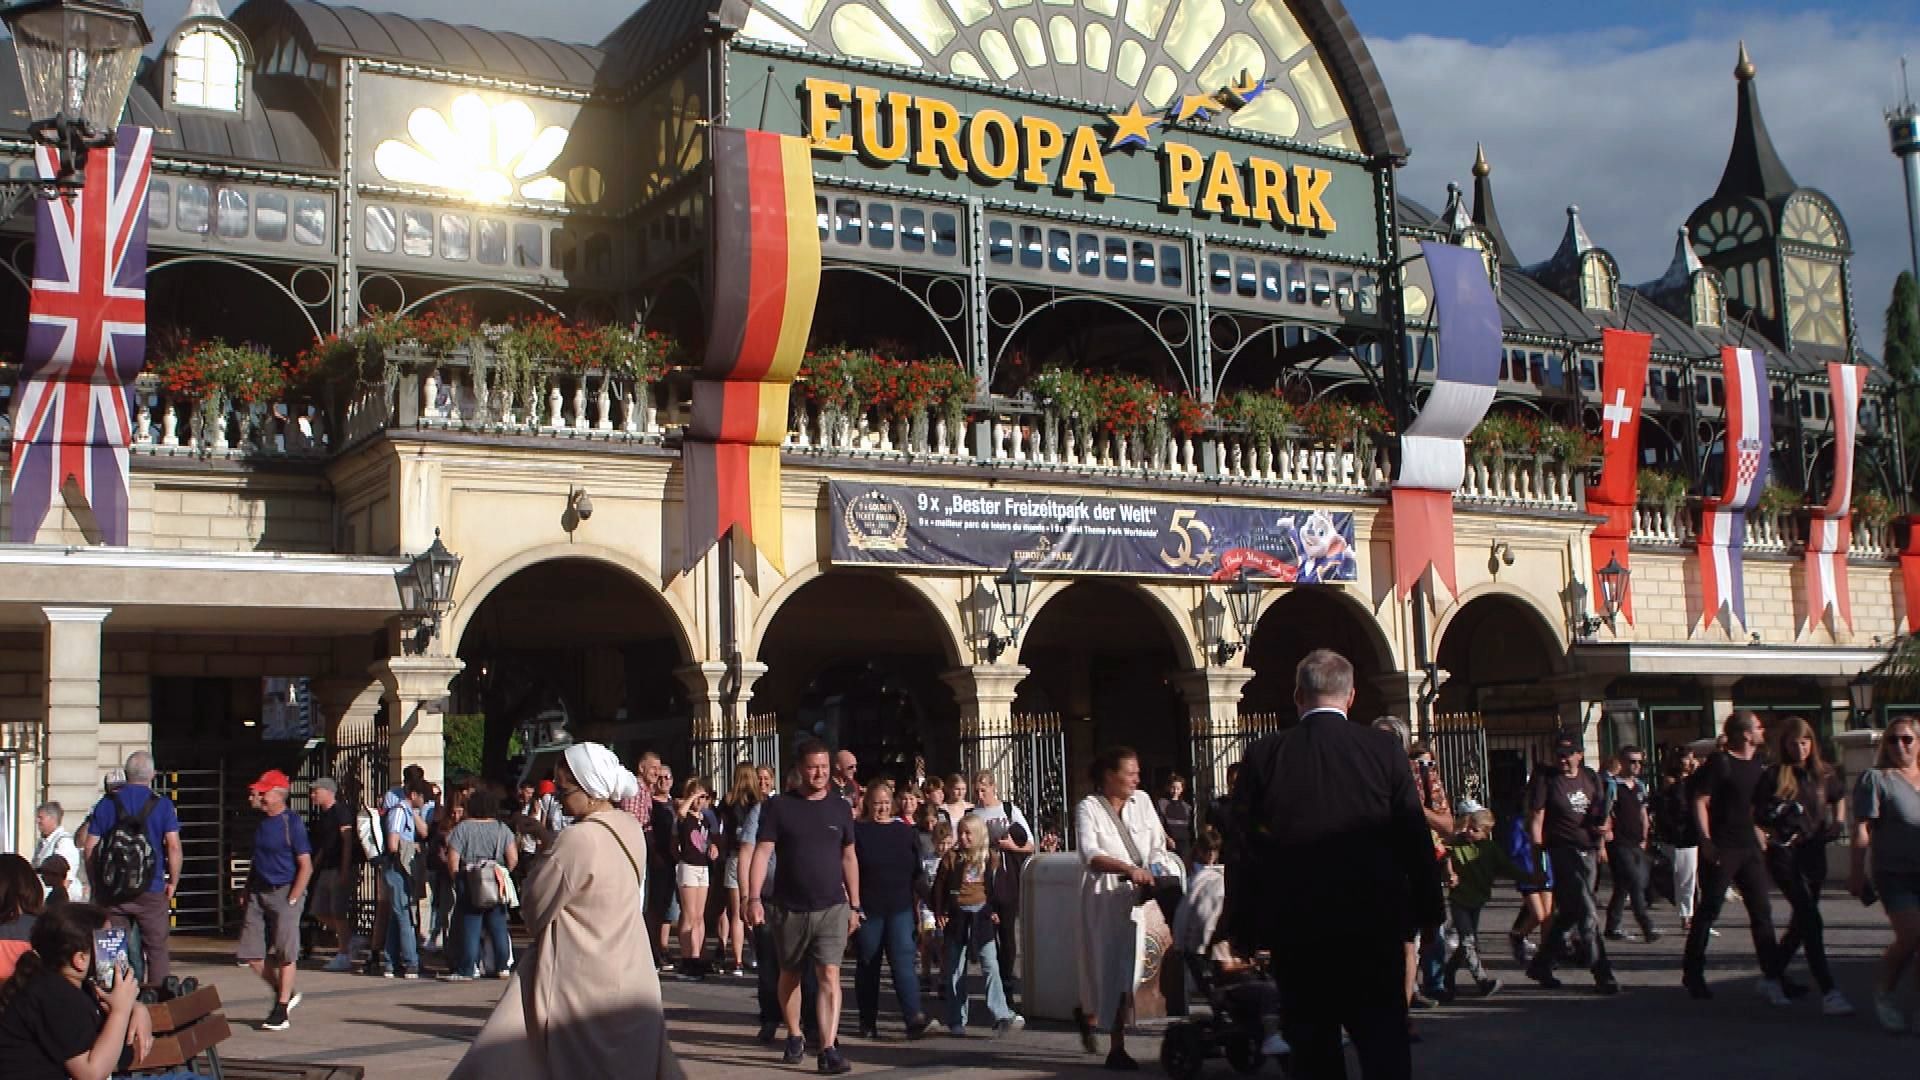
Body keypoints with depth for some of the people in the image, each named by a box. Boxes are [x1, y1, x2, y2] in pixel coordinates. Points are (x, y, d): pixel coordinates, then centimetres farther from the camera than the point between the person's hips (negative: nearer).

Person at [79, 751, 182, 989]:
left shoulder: (106, 804, 5)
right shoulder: (162, 804, -3)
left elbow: (89, 846, 4)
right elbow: (174, 846, -9)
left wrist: (96, 884, 12)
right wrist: (173, 882, 2)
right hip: (151, 890, -2)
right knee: (156, 949, 4)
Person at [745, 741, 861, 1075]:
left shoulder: (840, 807, 4)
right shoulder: (778, 806, -3)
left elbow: (849, 858, 10)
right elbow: (762, 853, -7)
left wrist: (854, 905, 9)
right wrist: (754, 898, -18)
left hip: (832, 907, 0)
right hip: (788, 907, 0)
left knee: (829, 975, -11)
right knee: (789, 974, 14)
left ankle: (828, 1049, -13)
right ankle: (795, 1037, 33)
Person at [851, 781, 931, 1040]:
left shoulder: (905, 831, 10)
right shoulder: (856, 831, -1)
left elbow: (916, 872, 16)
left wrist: (917, 903, 13)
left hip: (900, 909, 2)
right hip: (867, 910, -1)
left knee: (903, 960, -10)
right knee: (867, 965, 6)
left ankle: (914, 1018, -19)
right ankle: (868, 1023, 16)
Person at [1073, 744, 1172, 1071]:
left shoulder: (1142, 801, 7)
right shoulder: (1089, 808, -7)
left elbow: (1158, 843, 7)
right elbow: (1090, 855, -19)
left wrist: (1153, 874, -11)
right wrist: (1128, 868, -33)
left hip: (1136, 896, 4)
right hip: (1105, 898, -4)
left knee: (1125, 967, 3)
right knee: (1112, 967, 0)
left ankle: (1088, 1013, 27)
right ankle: (1117, 1048, 12)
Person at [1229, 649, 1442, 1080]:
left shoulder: (1262, 756, -5)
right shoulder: (1384, 750, -4)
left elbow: (1244, 848, -3)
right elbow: (1415, 838, -1)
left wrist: (1243, 929, 4)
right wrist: (1428, 910, 9)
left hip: (1294, 929, 0)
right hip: (1374, 925, 0)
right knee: (1384, 1044, 7)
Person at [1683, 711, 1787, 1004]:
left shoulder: (1759, 763, 10)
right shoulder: (1720, 762, -11)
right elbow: (1700, 801, -13)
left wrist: (1761, 835, 11)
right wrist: (1705, 840, -19)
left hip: (1749, 847, 7)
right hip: (1721, 849, -7)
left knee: (1762, 911, 3)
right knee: (1709, 910, 1)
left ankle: (1772, 977, 6)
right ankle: (1692, 973, 11)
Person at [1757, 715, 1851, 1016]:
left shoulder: (1825, 774, 7)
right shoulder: (1774, 775, -5)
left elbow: (1839, 798, 26)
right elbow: (1757, 814, -2)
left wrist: (1837, 823, 9)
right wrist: (1774, 828, -20)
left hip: (1814, 853, 5)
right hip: (1784, 854, -5)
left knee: (1801, 922, 14)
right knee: (1811, 919, -15)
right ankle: (1828, 991, -18)